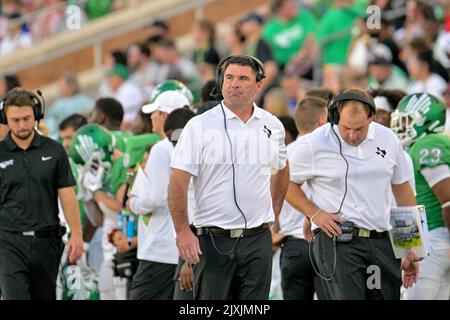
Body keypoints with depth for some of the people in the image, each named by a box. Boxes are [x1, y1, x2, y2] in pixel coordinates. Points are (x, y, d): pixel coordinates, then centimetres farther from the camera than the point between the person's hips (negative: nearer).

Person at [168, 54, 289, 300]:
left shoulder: (273, 126, 8)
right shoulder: (200, 126, -5)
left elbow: (281, 169, 26)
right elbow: (178, 182, -8)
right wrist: (183, 232, -13)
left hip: (257, 240, 3)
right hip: (212, 240, -3)